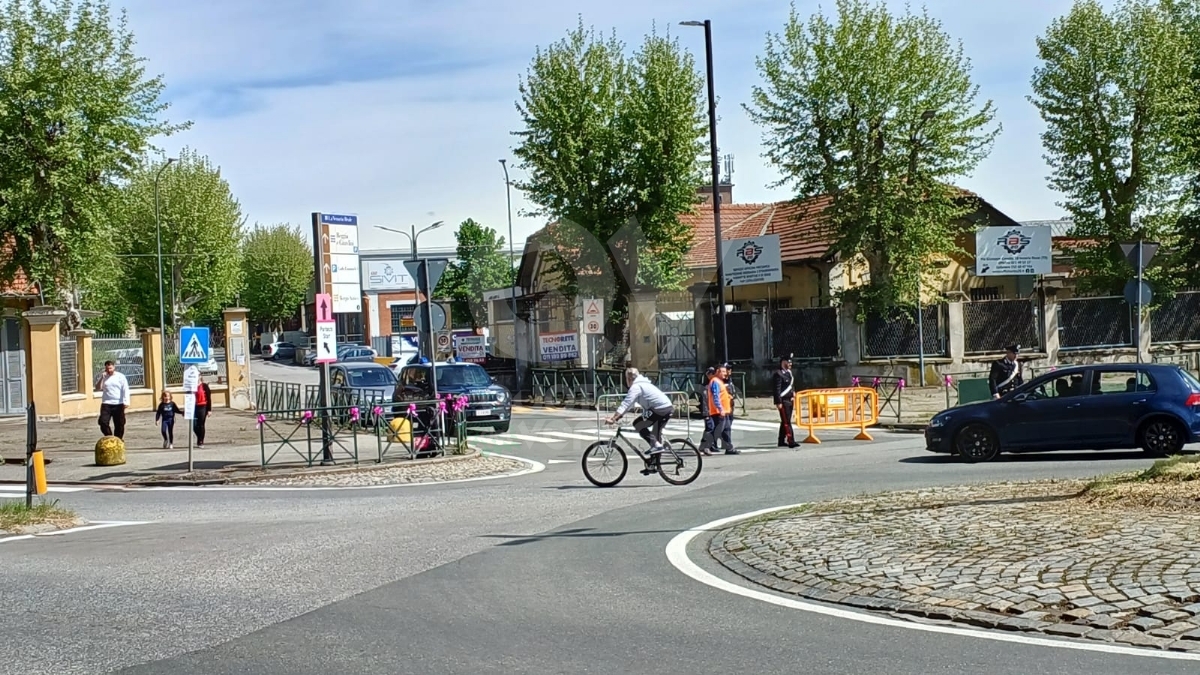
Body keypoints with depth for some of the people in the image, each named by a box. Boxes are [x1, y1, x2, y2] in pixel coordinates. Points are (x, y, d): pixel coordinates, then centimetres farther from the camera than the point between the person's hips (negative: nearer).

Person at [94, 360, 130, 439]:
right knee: (103, 422, -11)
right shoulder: (102, 377, 9)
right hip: (106, 404, 2)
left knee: (119, 424, 3)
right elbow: (98, 388, 0)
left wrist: (126, 402, -14)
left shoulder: (120, 377, 1)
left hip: (118, 404, -1)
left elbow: (125, 390, -3)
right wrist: (102, 378, -11)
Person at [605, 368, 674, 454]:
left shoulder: (636, 387, -7)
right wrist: (615, 415, 17)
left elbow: (626, 404, -16)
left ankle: (656, 445, -8)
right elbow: (628, 404, 24)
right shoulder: (642, 384, 24)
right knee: (656, 433, 22)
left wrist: (614, 418, -20)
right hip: (668, 408, 10)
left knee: (638, 424, -1)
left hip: (661, 409, -10)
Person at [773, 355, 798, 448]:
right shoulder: (779, 374, -11)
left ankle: (782, 442, 17)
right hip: (783, 401, -9)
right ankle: (791, 441, -11)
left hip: (790, 401, 9)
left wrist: (794, 399, 18)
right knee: (786, 422, -8)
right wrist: (778, 402, -19)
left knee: (785, 422, 12)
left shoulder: (791, 373, 15)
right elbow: (777, 389, -16)